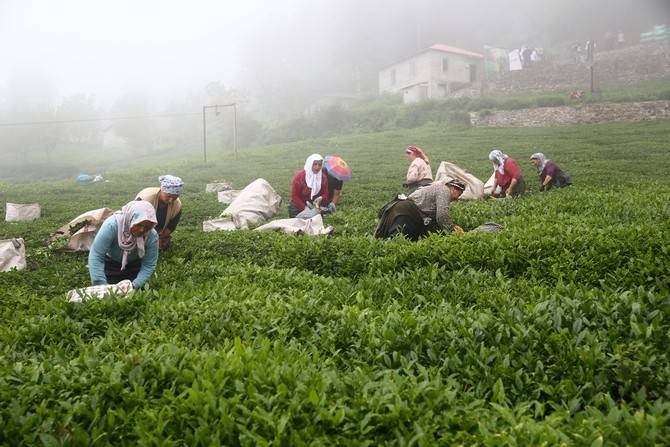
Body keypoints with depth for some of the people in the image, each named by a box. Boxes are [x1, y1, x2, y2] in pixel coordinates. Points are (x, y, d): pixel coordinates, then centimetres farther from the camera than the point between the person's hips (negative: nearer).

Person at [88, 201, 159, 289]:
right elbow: (96, 257, -36)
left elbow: (149, 265, -21)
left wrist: (135, 285, -35)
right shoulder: (111, 225, -38)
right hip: (110, 263, -1)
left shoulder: (152, 236, -30)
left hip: (134, 265, 1)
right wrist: (102, 286, -40)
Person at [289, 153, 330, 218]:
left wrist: (321, 198, -27)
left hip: (315, 206, 3)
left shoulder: (323, 177, -7)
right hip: (298, 207, -3)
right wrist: (304, 207, -24)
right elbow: (294, 196, -15)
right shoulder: (300, 176, -17)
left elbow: (325, 194, -2)